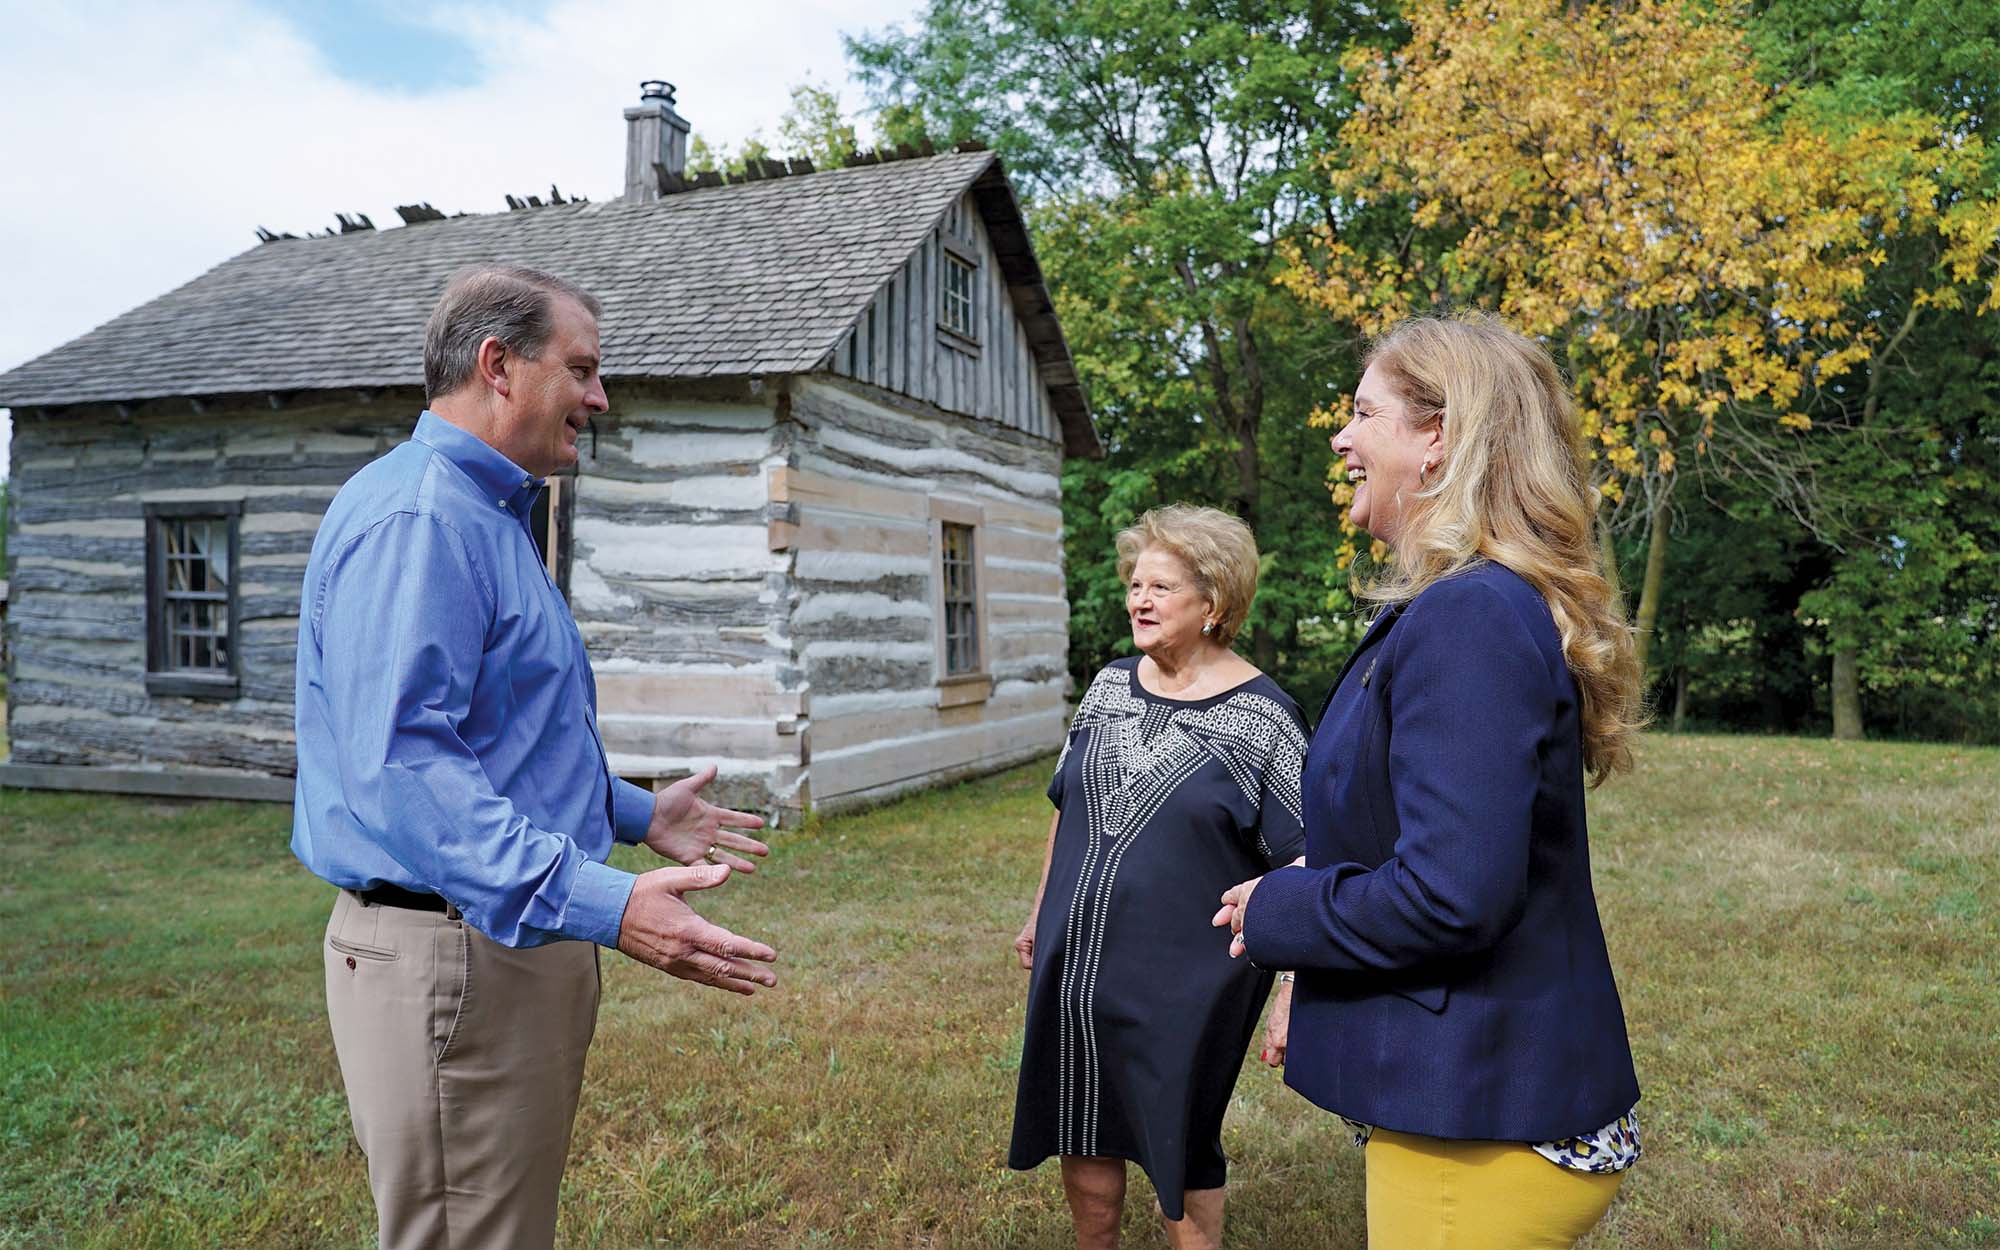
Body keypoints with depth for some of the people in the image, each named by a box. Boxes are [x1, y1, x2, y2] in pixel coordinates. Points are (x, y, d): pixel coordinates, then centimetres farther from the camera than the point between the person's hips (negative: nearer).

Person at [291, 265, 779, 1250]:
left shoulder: (485, 515, 16)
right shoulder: (414, 517, -18)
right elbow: (399, 766, -30)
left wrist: (635, 813, 25)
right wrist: (600, 902, -38)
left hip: (517, 944, 11)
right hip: (450, 957, -11)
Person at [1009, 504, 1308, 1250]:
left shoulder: (1260, 715, -12)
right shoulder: (1111, 686, 4)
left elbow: (1299, 862, -12)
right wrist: (1041, 911, 17)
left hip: (1186, 983, -5)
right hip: (1077, 965, 5)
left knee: (1178, 1147, 10)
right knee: (1080, 1133, 18)